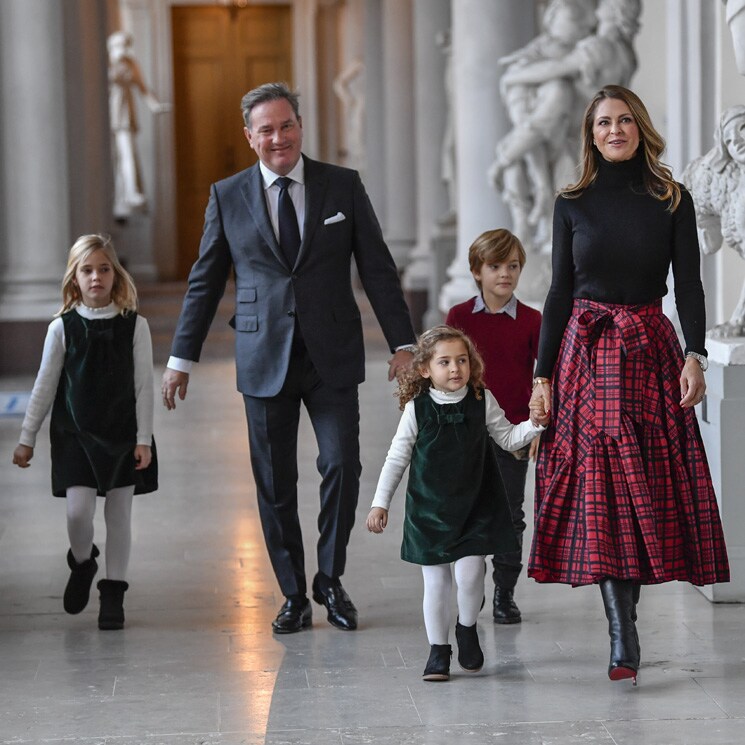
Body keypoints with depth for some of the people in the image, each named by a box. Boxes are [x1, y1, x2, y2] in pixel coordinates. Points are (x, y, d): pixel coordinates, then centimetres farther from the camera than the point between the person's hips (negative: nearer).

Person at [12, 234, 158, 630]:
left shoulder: (134, 326, -2)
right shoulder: (62, 328, -1)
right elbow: (44, 387, 4)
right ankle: (82, 563, 22)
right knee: (77, 511, -9)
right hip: (75, 434, 0)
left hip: (123, 434, 0)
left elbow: (143, 386, -1)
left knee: (119, 512, 5)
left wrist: (143, 439, -5)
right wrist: (26, 438, 4)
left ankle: (113, 592, 16)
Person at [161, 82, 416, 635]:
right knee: (275, 483, 3)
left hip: (332, 358, 0)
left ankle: (331, 580, 11)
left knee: (342, 465, -9)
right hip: (264, 360, 1)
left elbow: (378, 270, 4)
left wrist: (402, 344, -1)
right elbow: (205, 282, 10)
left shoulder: (344, 186, 3)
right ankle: (293, 596, 16)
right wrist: (182, 358, 9)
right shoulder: (228, 197, 4)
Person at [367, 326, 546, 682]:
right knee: (435, 581, 4)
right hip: (429, 508, 0)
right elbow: (397, 458, 0)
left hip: (474, 505, 0)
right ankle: (438, 650, 18)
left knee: (469, 573, -11)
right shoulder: (417, 408, -7)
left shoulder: (482, 401, -4)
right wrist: (380, 503, -1)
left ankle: (467, 628, 19)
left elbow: (508, 437, 6)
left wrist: (536, 424, -12)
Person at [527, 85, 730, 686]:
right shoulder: (574, 204, 6)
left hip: (651, 353, 0)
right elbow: (560, 292, 7)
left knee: (651, 483, -2)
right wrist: (542, 376, 2)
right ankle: (623, 637, -7)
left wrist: (695, 355, -14)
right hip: (586, 357, 0)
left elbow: (688, 284, 0)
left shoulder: (672, 201, 4)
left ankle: (625, 612, 11)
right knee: (599, 486, -7)